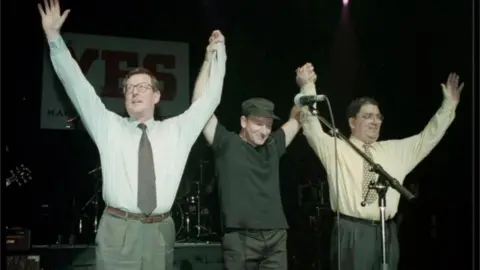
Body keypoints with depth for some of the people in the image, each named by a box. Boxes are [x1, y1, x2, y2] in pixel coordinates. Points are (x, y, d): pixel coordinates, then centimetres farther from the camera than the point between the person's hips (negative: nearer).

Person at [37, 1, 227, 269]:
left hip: (160, 232, 2)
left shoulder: (177, 131, 14)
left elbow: (210, 98, 16)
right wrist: (54, 36, 1)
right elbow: (77, 86, 5)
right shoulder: (109, 128, 10)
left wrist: (218, 54, 13)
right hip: (118, 232, -1)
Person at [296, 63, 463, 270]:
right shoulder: (335, 148, 3)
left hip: (386, 233, 5)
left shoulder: (395, 151, 17)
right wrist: (307, 87, -20)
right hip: (352, 232, -5)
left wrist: (449, 105, 12)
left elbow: (428, 137, 20)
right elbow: (312, 128, -10)